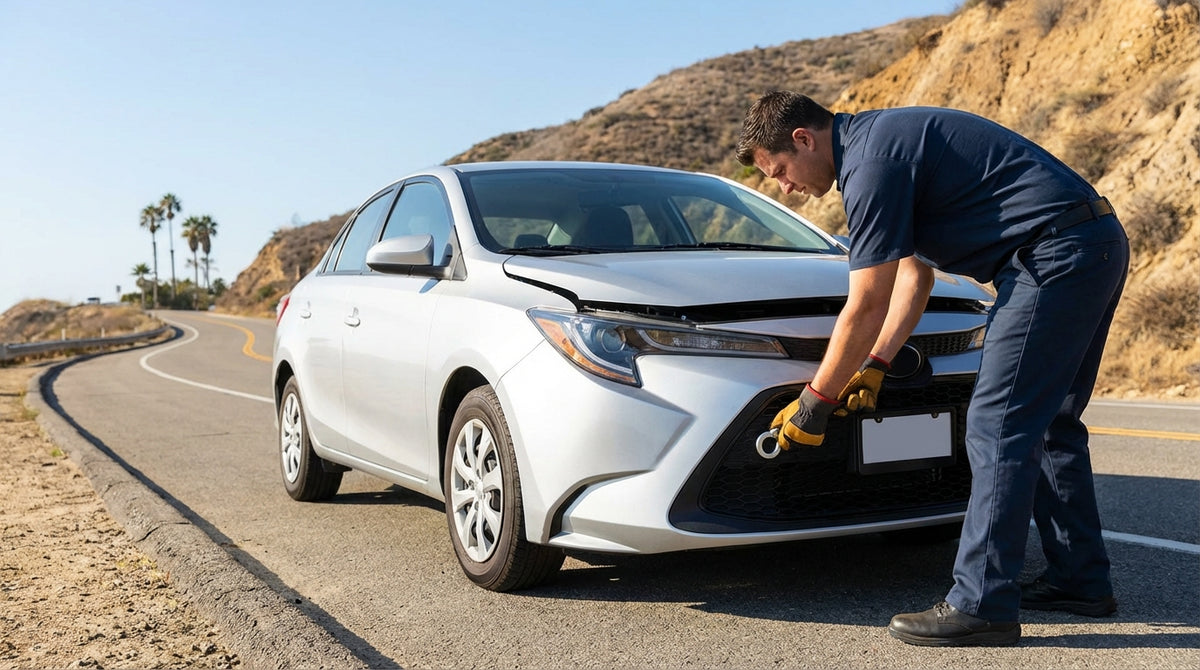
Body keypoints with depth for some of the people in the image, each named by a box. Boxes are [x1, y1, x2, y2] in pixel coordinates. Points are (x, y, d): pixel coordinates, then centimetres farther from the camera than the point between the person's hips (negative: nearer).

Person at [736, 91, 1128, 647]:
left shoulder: (872, 161, -15)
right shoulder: (882, 141, 17)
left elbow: (865, 310, -15)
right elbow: (915, 274, 22)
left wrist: (813, 402, -5)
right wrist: (875, 366, 17)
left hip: (1055, 253, -11)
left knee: (998, 425, -10)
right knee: (1048, 423, 17)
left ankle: (981, 604, -6)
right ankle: (1080, 579, 26)